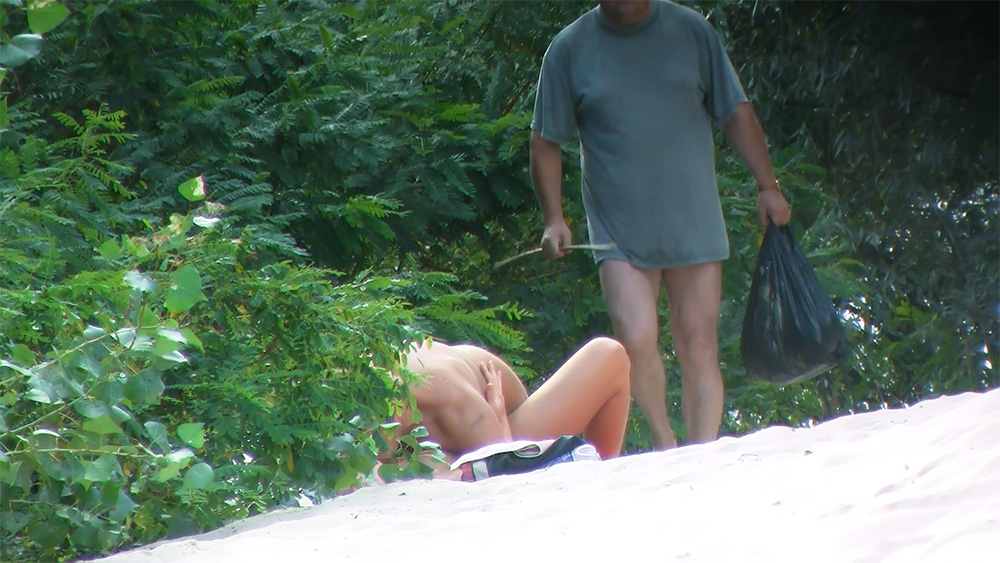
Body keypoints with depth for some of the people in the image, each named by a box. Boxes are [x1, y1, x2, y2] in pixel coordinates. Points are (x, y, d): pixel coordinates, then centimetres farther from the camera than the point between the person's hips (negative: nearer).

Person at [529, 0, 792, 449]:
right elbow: (545, 142, 7)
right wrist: (553, 219, -4)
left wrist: (767, 185, 2)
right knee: (637, 340, -17)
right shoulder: (569, 50, 2)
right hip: (620, 235, -1)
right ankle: (662, 440, 5)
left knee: (699, 347, 0)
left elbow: (737, 114, 11)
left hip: (694, 225, 1)